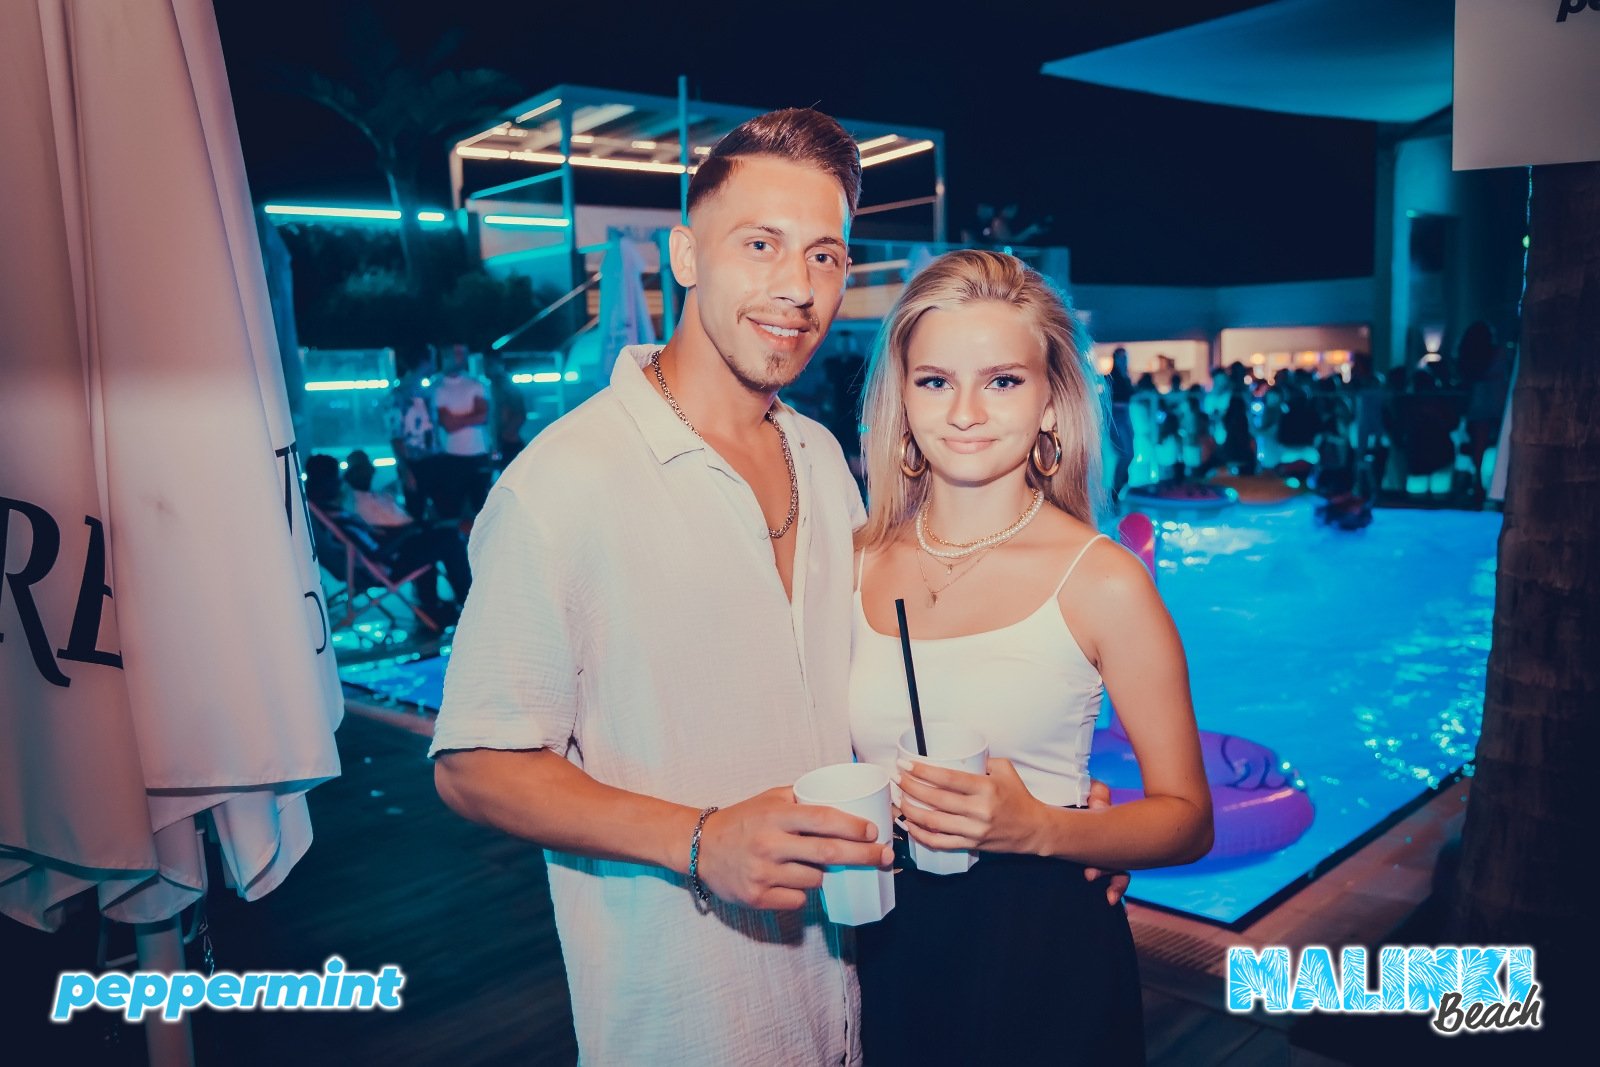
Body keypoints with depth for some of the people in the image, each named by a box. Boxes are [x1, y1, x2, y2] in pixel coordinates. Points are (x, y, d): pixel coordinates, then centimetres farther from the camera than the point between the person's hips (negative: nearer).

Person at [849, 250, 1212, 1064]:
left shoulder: (1103, 583, -13)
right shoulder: (858, 562, -3)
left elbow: (1186, 819, -8)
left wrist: (1039, 828, -23)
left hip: (1047, 960, -3)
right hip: (887, 947, 3)